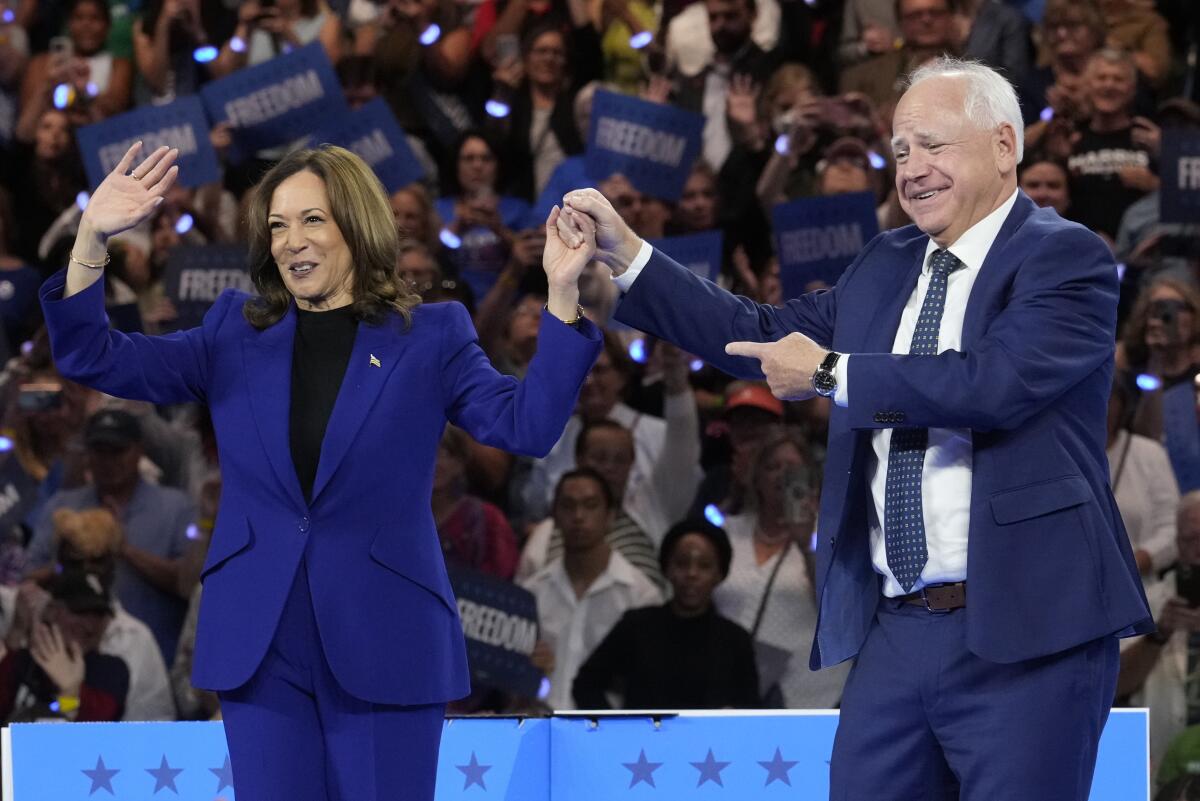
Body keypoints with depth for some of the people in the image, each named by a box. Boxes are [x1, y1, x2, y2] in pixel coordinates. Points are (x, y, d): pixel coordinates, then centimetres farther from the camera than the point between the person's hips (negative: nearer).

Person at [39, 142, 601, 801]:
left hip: (385, 645, -2)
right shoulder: (236, 335, 10)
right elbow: (96, 360, 5)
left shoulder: (429, 337, 4)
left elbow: (528, 424, -9)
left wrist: (562, 291, -20)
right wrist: (91, 239, -10)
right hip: (262, 641, 2)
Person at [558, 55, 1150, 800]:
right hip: (892, 630, 7)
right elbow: (766, 337, 22)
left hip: (1023, 631, -6)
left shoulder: (1068, 258, -5)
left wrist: (830, 373, -14)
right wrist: (627, 255, 14)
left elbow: (996, 380, -21)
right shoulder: (886, 265, 16)